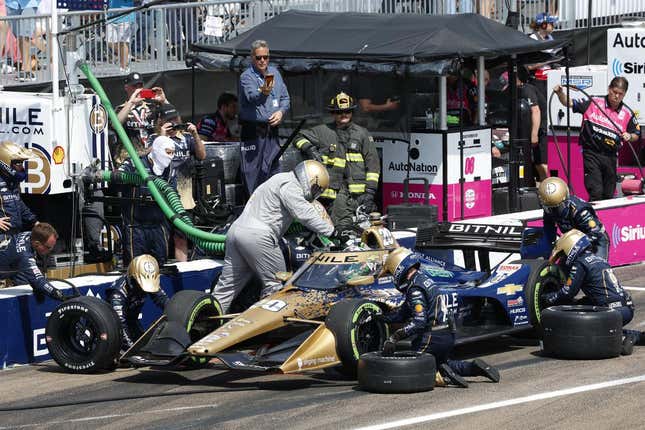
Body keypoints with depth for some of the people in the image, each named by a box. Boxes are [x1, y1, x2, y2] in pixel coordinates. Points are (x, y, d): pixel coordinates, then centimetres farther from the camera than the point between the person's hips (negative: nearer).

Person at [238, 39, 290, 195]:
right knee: (253, 170, -6)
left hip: (272, 130, 6)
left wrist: (281, 111, -2)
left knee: (274, 170, 10)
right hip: (253, 131, -6)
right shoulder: (246, 77, -9)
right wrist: (263, 93, -51)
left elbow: (285, 98, 18)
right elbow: (252, 97, -29)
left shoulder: (274, 72, 11)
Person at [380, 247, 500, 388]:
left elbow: (419, 321, -25)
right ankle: (474, 367, 13)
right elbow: (403, 312, 19)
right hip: (448, 336, 10)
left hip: (433, 338, -10)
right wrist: (381, 317, 16)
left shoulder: (415, 289, -15)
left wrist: (394, 337, -28)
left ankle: (439, 375, -22)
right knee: (440, 363, 31)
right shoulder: (422, 279, 15)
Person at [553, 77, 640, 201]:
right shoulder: (593, 103, -4)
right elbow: (569, 103, 0)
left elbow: (637, 135, 14)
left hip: (611, 157, 4)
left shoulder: (627, 114, 4)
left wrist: (629, 136, -8)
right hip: (591, 153, -4)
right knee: (596, 193, -16)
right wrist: (560, 93, -18)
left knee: (609, 195, 12)